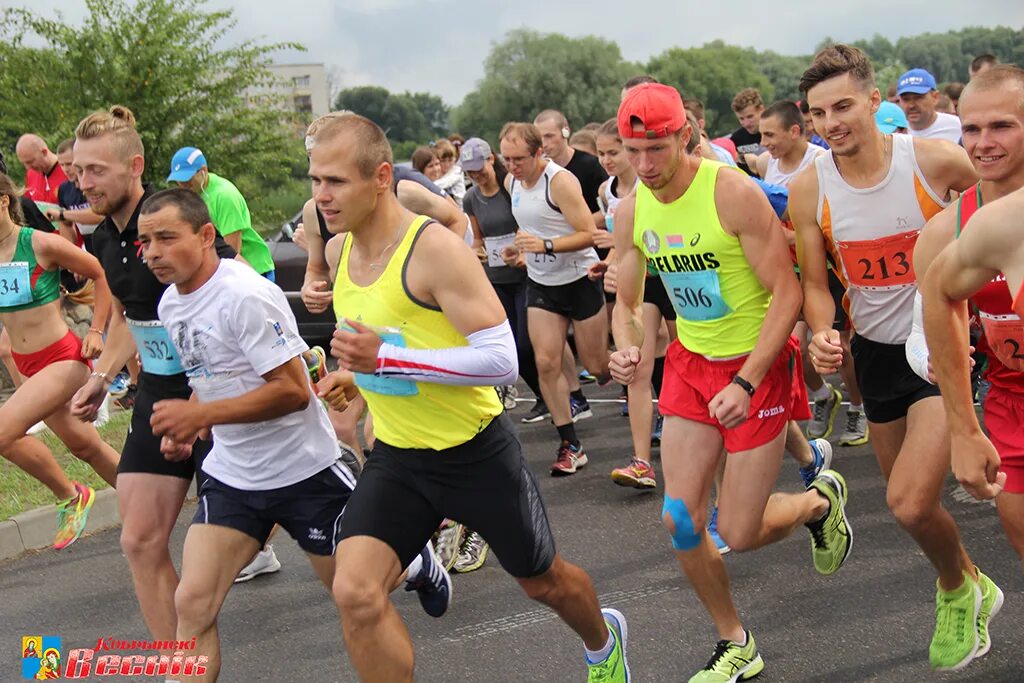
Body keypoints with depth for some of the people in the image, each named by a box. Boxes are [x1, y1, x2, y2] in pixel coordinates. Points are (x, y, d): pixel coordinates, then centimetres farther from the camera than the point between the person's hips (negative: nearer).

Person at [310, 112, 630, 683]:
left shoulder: (435, 249, -22)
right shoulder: (345, 251, 1)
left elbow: (501, 359, -28)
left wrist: (385, 359, -31)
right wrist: (356, 373, 10)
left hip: (476, 452, -5)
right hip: (397, 458, 5)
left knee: (544, 581, 18)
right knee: (354, 592, -19)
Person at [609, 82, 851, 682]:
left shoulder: (733, 193, -21)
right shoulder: (632, 212, -3)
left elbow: (787, 292, -19)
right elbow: (627, 301, 8)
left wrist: (746, 382, -26)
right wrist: (628, 348, -16)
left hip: (757, 361, -5)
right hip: (691, 362, 6)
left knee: (739, 533, -4)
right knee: (680, 521, 1)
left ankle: (821, 501, 30)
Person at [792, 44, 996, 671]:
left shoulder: (936, 160, -17)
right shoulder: (809, 189, -9)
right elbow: (814, 282, 1)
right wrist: (823, 335, -20)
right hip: (877, 352, 4)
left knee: (909, 503, -18)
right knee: (909, 501, 16)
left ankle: (957, 589, 13)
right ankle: (972, 582, 45)